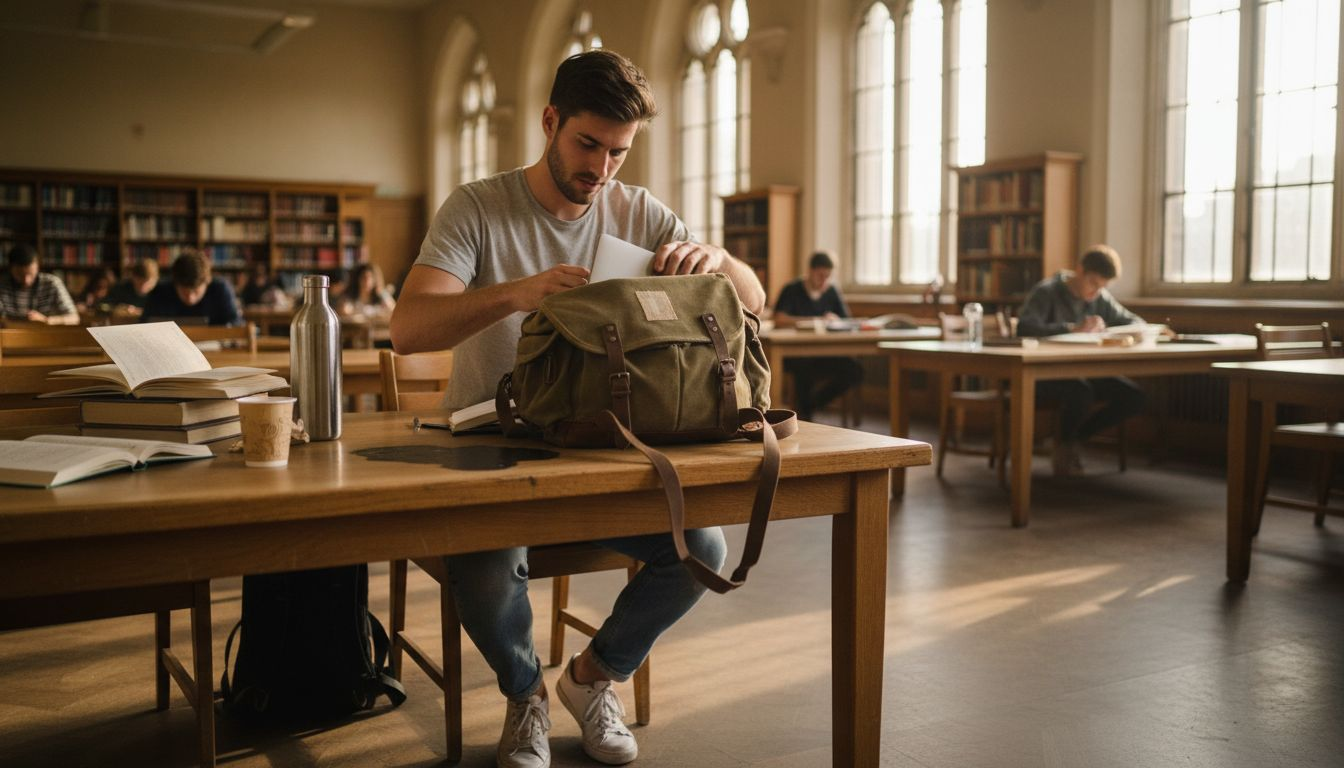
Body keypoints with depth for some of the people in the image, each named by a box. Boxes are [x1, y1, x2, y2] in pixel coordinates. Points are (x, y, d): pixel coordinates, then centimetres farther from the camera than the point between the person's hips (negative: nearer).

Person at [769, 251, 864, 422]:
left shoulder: (832, 291, 11)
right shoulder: (791, 290, -4)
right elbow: (779, 320, -20)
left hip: (824, 353, 5)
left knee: (855, 371, -19)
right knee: (806, 365, -38)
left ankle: (811, 406, 1)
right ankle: (803, 413, -11)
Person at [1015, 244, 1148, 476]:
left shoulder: (1101, 298, 8)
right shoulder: (1047, 292, -11)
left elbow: (1135, 322, 16)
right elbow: (1024, 328, -27)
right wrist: (1074, 329, -31)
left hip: (1083, 372, 7)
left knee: (1133, 397, -14)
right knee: (1081, 392, -37)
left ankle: (1071, 439, 5)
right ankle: (1064, 443, -4)